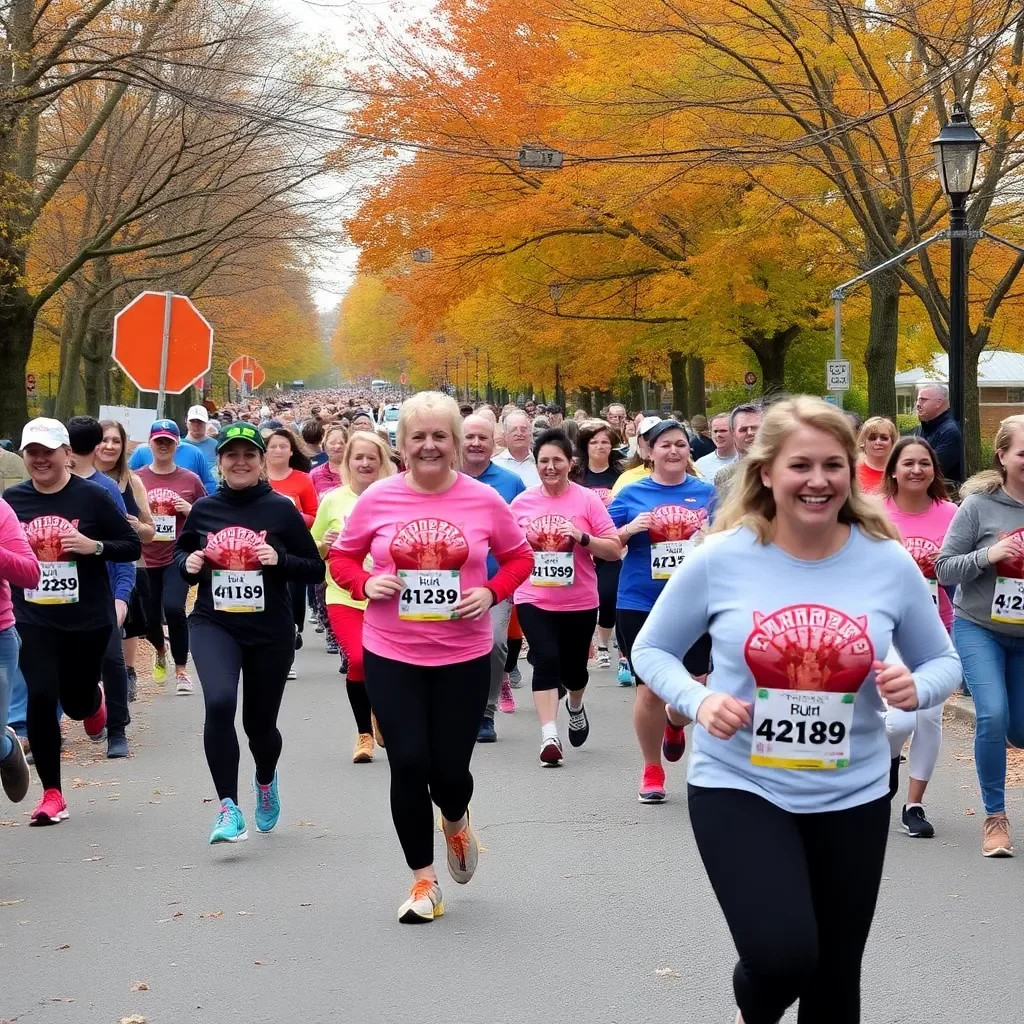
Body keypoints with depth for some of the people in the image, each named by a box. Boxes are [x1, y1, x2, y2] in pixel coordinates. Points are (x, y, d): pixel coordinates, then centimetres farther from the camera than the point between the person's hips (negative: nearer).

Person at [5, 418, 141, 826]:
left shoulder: (91, 496, -5)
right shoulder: (12, 499, 2)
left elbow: (132, 546, -1)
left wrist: (94, 546, -17)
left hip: (88, 617, -1)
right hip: (33, 619, 1)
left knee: (76, 700, 9)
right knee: (41, 696, -11)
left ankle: (94, 701, 50)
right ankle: (52, 793, 1)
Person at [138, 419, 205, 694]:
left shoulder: (190, 480, 2)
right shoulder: (136, 479, 2)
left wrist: (191, 510, -10)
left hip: (178, 557, -2)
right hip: (145, 560, 2)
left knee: (174, 608, -21)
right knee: (150, 617, 8)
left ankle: (181, 671, -5)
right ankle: (160, 650, 45)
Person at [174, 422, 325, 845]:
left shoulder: (281, 509, -5)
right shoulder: (203, 510, 1)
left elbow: (316, 570, -1)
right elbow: (180, 552, 18)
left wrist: (279, 560, -18)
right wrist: (189, 563, -4)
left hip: (270, 632, 0)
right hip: (213, 624, 0)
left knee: (259, 722, 11)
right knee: (219, 701, -26)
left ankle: (266, 779, 48)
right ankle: (228, 807, -17)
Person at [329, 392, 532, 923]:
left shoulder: (483, 500, -5)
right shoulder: (378, 499, -5)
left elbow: (519, 557, 7)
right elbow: (342, 555, 7)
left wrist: (492, 592, -11)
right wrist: (365, 584, -13)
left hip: (463, 656, 0)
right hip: (391, 655, 0)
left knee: (450, 769, 3)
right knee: (408, 763, -3)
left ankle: (456, 823, 43)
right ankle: (423, 879, 18)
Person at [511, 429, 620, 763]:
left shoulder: (588, 500, -6)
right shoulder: (522, 502, 1)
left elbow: (614, 549, -7)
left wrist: (582, 538, -21)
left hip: (579, 602, 0)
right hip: (534, 600, 0)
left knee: (574, 667, 15)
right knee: (546, 660, -18)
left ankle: (575, 707, 49)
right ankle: (549, 736, -17)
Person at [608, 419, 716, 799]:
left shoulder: (706, 492, 7)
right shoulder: (632, 494, 2)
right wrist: (629, 530, -14)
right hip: (641, 604, -1)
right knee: (650, 689, 1)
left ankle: (674, 723, 37)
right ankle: (652, 769, 18)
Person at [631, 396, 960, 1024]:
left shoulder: (889, 563, -6)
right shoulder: (721, 559, -10)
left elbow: (944, 662, 6)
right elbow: (651, 650, 2)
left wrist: (917, 688, -18)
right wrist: (698, 701, -18)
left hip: (852, 795, 3)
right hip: (739, 785, -2)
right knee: (782, 958, -20)